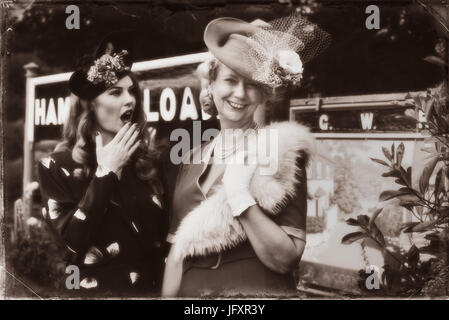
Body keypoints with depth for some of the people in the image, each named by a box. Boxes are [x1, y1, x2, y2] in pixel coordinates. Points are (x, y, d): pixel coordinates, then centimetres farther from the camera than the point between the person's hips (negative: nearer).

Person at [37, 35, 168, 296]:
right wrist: (105, 173, -19)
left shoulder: (149, 158, -2)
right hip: (96, 288, -3)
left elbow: (164, 230, 3)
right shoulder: (57, 166, -8)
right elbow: (73, 242, -20)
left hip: (153, 286, 3)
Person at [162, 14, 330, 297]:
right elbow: (176, 250, 5)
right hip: (190, 290, 5)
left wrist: (241, 197, -24)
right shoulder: (192, 160, 5)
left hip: (257, 289, -5)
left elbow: (286, 260, -17)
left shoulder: (281, 152, -10)